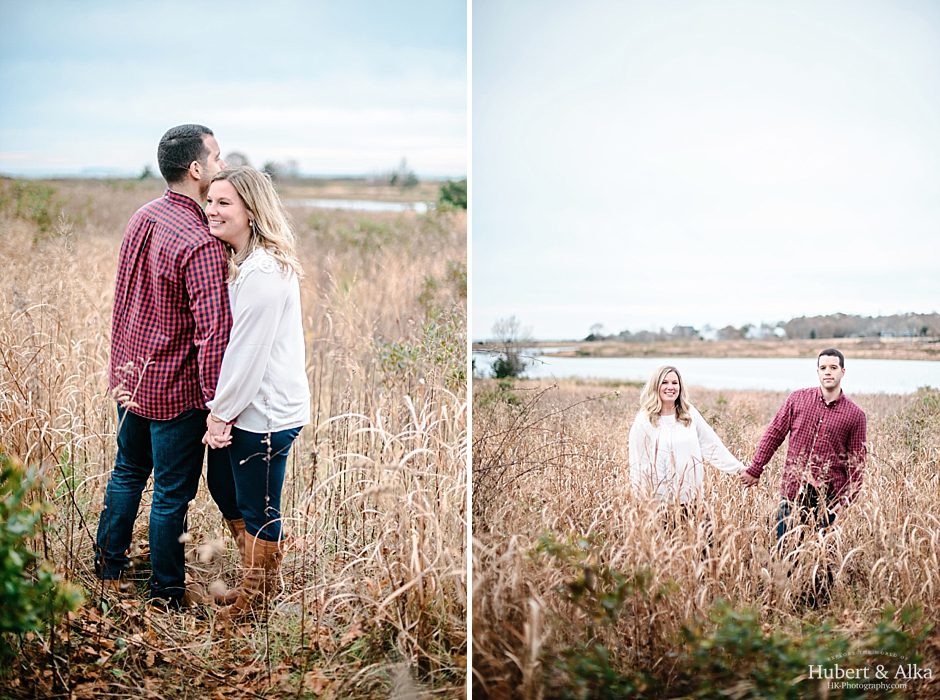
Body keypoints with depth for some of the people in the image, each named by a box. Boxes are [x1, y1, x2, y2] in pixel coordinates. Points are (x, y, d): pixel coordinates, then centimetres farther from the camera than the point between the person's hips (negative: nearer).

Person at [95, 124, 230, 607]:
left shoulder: (142, 219, 2)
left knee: (127, 472, 23)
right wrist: (216, 405, -24)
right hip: (175, 390, -8)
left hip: (130, 379, 8)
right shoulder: (199, 244, -25)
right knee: (172, 493, 6)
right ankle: (166, 598, 19)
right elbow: (212, 330, -28)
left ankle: (107, 573, 37)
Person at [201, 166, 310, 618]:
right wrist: (221, 409, 7)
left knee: (258, 511, 5)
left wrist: (221, 411, -13)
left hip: (266, 411, -10)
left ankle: (255, 601, 23)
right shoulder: (239, 263, 11)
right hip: (244, 405, 10)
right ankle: (255, 581, 39)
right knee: (223, 487, 22)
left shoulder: (264, 271, -22)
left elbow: (248, 350, -21)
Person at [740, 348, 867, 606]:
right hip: (793, 491, 1)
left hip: (827, 498, -1)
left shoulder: (855, 415, 1)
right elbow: (774, 434, 8)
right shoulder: (798, 399, 3)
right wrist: (755, 470, 6)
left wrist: (848, 500, -4)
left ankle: (818, 604, 21)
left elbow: (857, 462, 3)